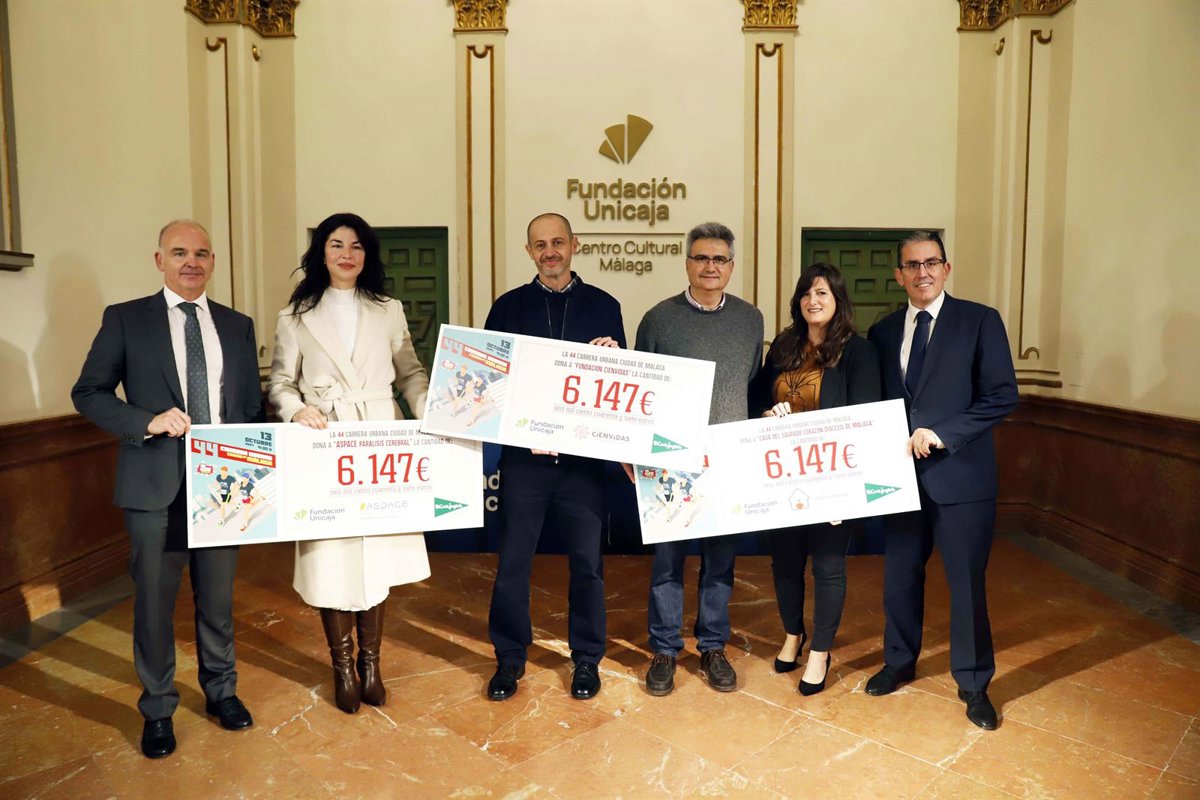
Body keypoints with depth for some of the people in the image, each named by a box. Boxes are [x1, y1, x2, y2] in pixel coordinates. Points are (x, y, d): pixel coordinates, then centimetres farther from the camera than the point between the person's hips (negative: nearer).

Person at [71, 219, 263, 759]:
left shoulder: (238, 325, 9)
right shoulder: (125, 319, 1)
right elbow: (87, 392, -1)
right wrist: (148, 422, -17)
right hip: (155, 485, -2)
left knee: (218, 598, 15)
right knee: (154, 602, 8)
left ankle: (221, 690, 35)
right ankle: (158, 709, 28)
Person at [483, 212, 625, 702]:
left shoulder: (603, 305, 7)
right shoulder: (508, 307, 7)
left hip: (583, 455, 0)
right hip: (523, 454, 0)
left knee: (587, 560, 9)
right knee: (513, 560, 6)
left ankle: (587, 658, 27)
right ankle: (510, 658, 25)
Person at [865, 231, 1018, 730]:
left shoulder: (980, 321, -3)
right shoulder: (883, 332, 9)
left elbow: (1002, 395, -9)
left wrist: (942, 434, -17)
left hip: (960, 476, -3)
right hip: (902, 475, 4)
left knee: (967, 583, 6)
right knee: (900, 576, 14)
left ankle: (973, 684, 25)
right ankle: (899, 662, 35)